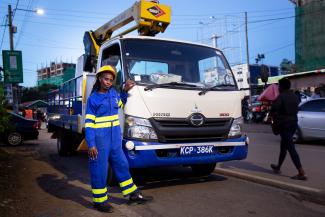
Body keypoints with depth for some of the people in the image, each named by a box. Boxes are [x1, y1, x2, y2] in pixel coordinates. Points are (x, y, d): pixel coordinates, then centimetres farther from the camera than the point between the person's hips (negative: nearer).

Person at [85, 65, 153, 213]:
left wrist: (125, 91, 14)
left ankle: (133, 195, 26)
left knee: (121, 165, 15)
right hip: (100, 139, -6)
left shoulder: (113, 93, 8)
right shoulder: (93, 99, -8)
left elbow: (121, 104, 30)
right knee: (99, 170, 4)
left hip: (115, 137, 6)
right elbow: (89, 123, -11)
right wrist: (91, 144, -17)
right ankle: (99, 201, 19)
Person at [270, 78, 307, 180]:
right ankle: (278, 167, 34)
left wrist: (275, 116, -3)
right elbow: (296, 109, 16)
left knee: (291, 148, -8)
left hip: (284, 123, -8)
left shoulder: (281, 96, -13)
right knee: (284, 145, 20)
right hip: (294, 122, 8)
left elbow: (274, 109, -22)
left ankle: (301, 173, -12)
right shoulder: (294, 96, 10)